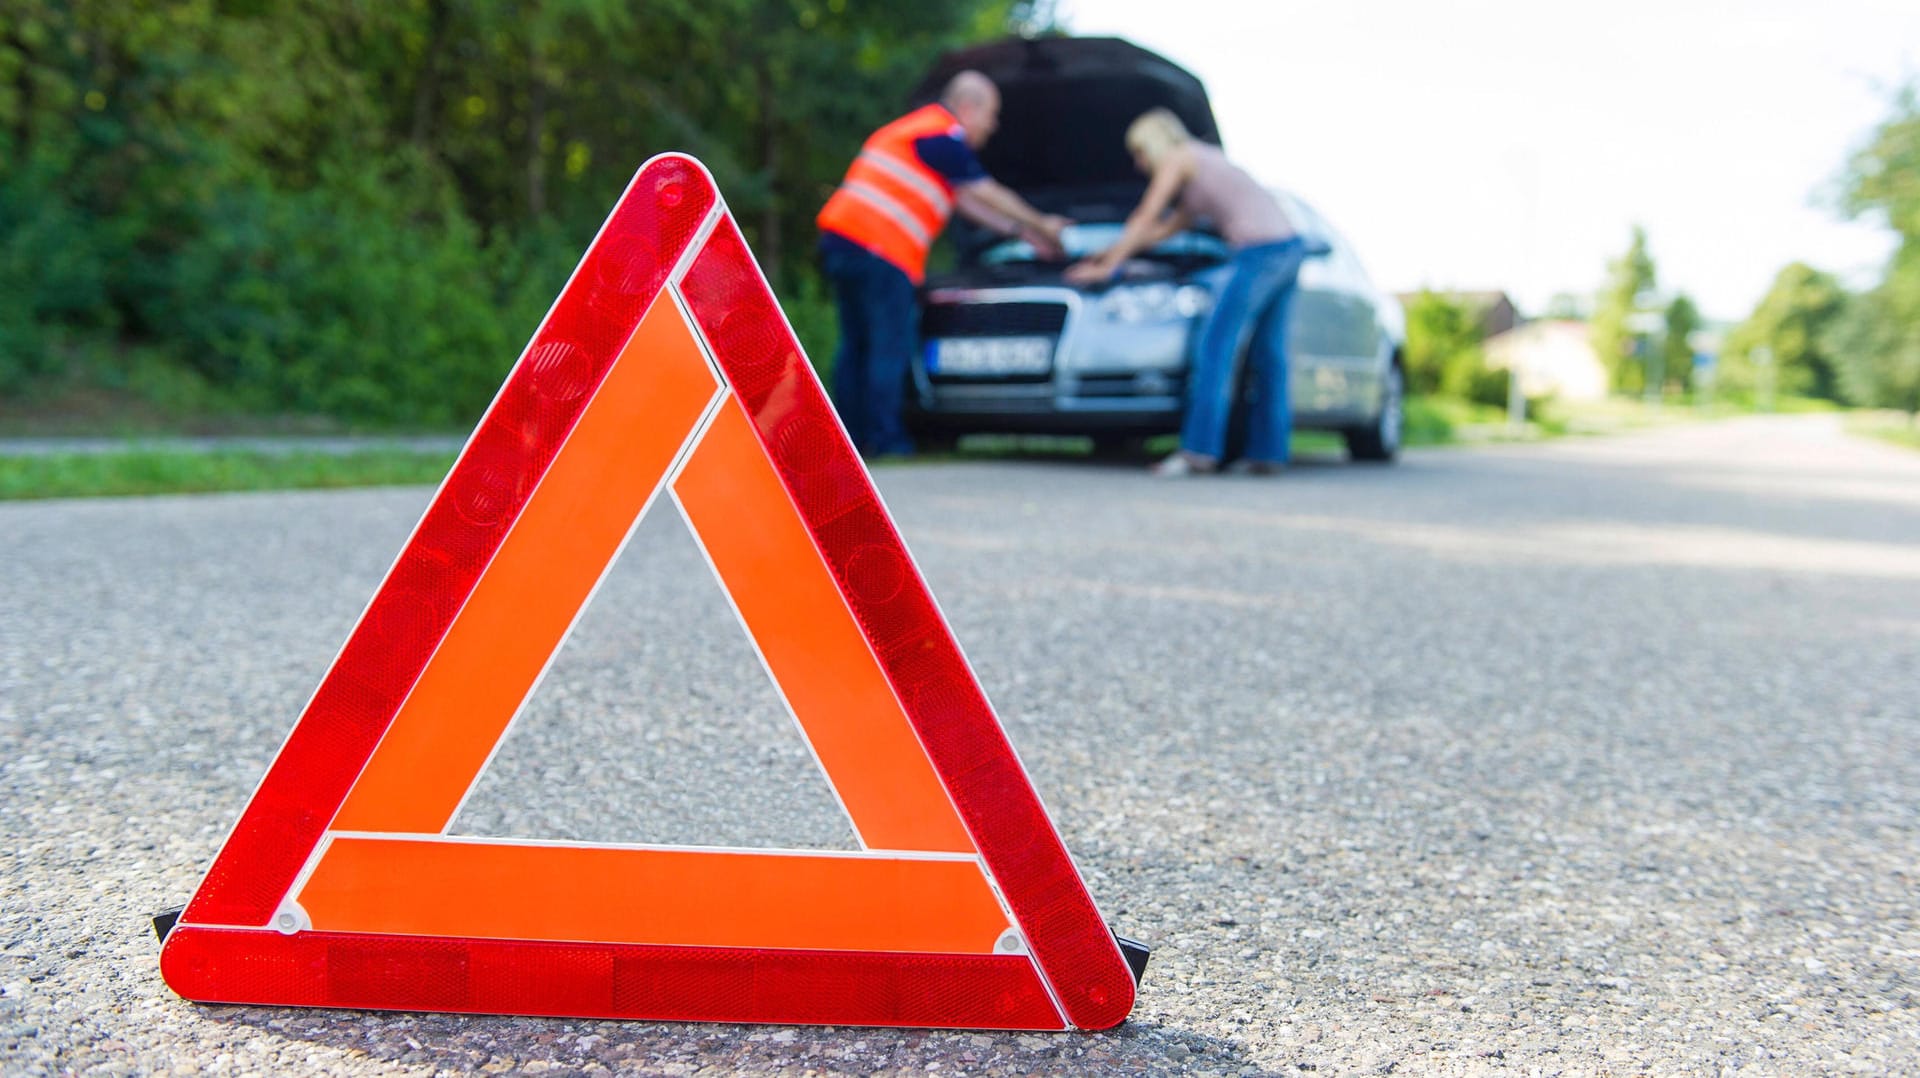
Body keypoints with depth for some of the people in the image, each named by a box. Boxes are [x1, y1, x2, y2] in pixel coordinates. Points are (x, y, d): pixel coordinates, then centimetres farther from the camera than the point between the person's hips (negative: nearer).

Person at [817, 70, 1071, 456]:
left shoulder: (915, 128, 28)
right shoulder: (943, 137, -5)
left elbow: (967, 200, 29)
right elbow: (989, 195, 1)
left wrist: (1022, 231, 28)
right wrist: (1042, 224, 14)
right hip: (878, 248, -10)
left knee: (857, 344, 11)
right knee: (891, 344, -7)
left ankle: (849, 437, 13)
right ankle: (885, 438, -6)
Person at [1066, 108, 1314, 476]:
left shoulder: (1178, 157, 4)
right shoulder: (1204, 163, 30)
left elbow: (1145, 219, 4)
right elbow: (1165, 228, 34)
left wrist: (1107, 267, 11)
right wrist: (1110, 253, 39)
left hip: (1261, 251, -9)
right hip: (1289, 245, 10)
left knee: (1214, 346, -8)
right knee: (1268, 353, 11)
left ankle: (1200, 450, -10)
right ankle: (1268, 451, 13)